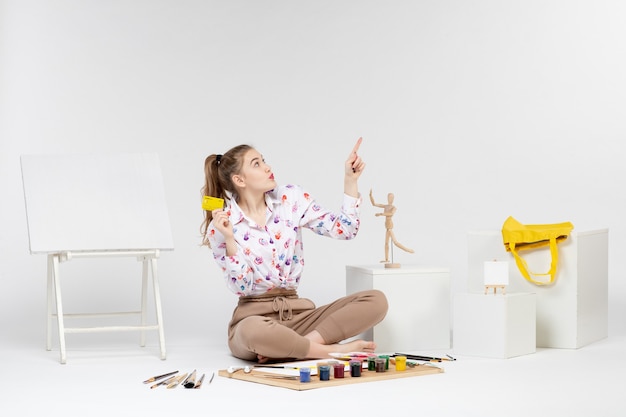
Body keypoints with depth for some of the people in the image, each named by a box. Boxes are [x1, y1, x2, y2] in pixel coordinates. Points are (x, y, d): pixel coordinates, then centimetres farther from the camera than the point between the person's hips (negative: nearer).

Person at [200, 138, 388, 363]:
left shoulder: (291, 198, 4)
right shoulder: (220, 226, -5)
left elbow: (344, 230, 0)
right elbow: (242, 287, -11)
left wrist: (350, 179, -6)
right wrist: (229, 240, -22)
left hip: (298, 313, 4)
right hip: (253, 317, -4)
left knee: (376, 300, -16)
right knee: (254, 331, -43)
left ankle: (297, 346, -23)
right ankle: (334, 350, -23)